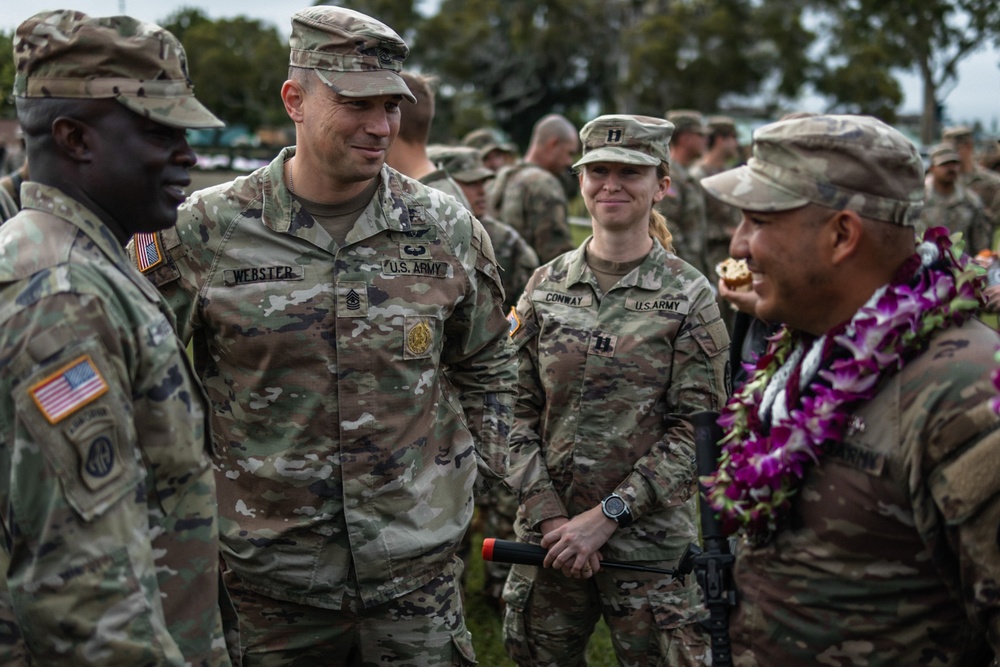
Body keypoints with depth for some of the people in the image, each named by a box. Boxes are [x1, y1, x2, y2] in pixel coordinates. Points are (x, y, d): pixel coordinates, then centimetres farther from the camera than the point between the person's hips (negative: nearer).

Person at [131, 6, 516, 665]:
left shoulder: (448, 230, 0)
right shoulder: (203, 229, -7)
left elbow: (487, 364, 14)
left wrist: (480, 467, 8)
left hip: (419, 565, 1)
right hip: (270, 571, -1)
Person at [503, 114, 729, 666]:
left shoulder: (689, 296, -5)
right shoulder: (546, 286, 3)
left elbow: (695, 426, -8)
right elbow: (521, 409, 3)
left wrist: (607, 515, -13)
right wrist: (548, 515, -7)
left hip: (650, 535, -2)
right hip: (548, 531, 3)